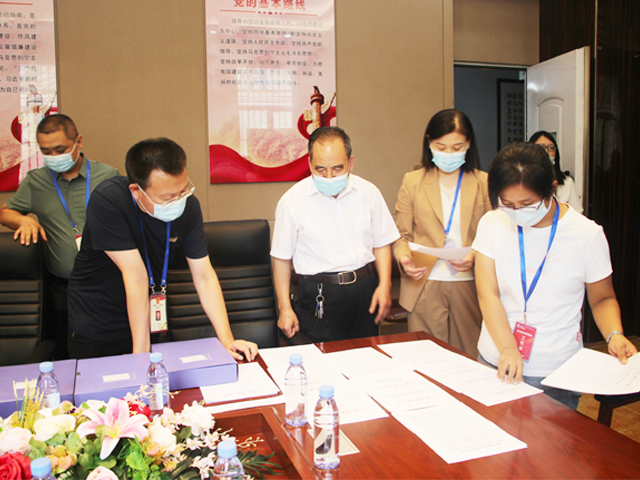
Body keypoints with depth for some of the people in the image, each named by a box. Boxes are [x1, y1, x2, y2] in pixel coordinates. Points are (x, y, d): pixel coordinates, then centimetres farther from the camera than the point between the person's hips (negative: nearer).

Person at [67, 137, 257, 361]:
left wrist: (226, 340, -20)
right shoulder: (107, 201, -28)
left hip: (151, 321, 3)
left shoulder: (188, 205, -15)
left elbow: (204, 276, -13)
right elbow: (136, 276, -31)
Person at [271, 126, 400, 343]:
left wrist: (385, 285, -1)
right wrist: (285, 308, -1)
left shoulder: (369, 192, 2)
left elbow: (382, 244, 11)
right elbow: (282, 258, 0)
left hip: (365, 290, 3)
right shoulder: (292, 200, -6)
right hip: (320, 296, -3)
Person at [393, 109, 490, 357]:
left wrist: (476, 255, -16)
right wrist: (404, 257, -14)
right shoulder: (413, 181, 8)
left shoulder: (484, 183, 8)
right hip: (424, 287, 0)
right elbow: (401, 234, 7)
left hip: (469, 286, 1)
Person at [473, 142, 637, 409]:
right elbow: (488, 295, -11)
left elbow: (602, 299, 5)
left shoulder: (587, 234, -8)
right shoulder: (491, 224, -6)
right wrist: (507, 349, -24)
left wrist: (614, 335, -14)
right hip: (494, 362, 2)